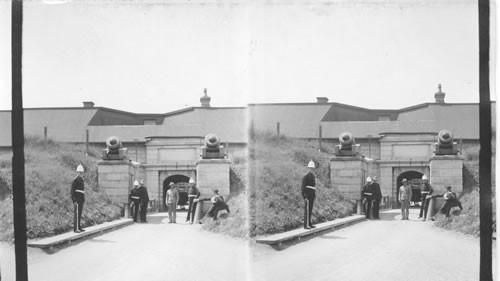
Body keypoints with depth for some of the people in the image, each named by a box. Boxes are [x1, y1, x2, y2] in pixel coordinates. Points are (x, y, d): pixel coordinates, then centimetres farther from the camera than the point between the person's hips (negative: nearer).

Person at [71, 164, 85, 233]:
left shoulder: (81, 180, 16)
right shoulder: (75, 181, -11)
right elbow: (72, 191, -14)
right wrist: (74, 201, -20)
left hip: (81, 200, 9)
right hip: (77, 200, -9)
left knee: (80, 214, 11)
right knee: (76, 214, -9)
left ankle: (79, 227, 16)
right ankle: (75, 229, -9)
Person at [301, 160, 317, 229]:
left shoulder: (313, 176, 16)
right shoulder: (306, 176, -11)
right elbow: (303, 187, -14)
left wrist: (314, 195, 20)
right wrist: (305, 197, -19)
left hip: (312, 196, 9)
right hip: (307, 196, -9)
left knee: (310, 210, 12)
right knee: (307, 210, -9)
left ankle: (309, 224, 17)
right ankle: (306, 225, -9)